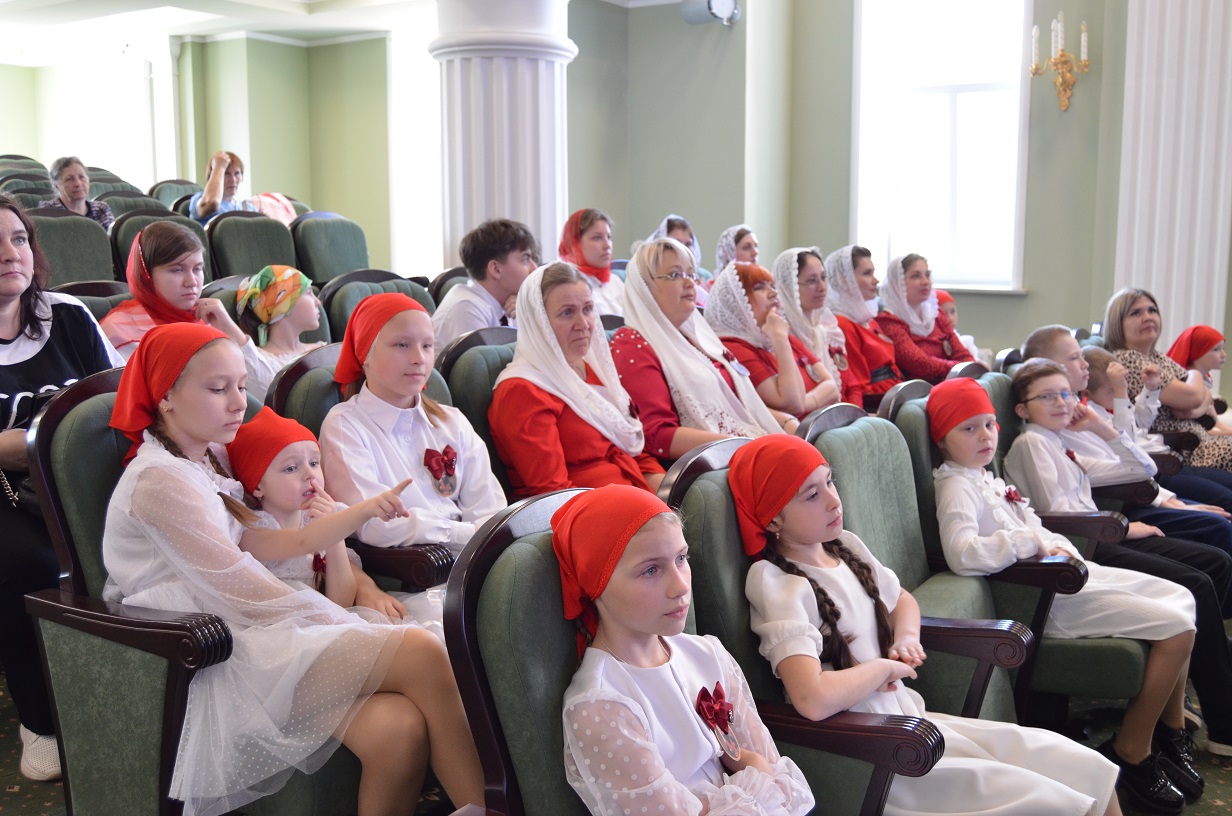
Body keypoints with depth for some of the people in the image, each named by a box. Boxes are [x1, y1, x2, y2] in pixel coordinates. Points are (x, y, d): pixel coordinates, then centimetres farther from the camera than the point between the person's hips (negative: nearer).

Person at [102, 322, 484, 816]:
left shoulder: (208, 461, 19)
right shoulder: (160, 481, -10)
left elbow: (269, 543, 12)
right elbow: (245, 591, -12)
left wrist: (365, 510, 2)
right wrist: (342, 623, -8)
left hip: (249, 639, 8)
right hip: (219, 660, -8)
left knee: (400, 728, -22)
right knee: (421, 653, -22)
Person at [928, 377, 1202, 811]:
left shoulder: (986, 478, 15)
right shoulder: (956, 486, -15)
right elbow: (962, 554, -32)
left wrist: (1060, 547, 3)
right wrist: (1032, 540, -26)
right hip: (1045, 599, -10)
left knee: (1179, 597, 13)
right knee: (1177, 626, -14)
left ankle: (1171, 730, 22)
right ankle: (1131, 754, -3)